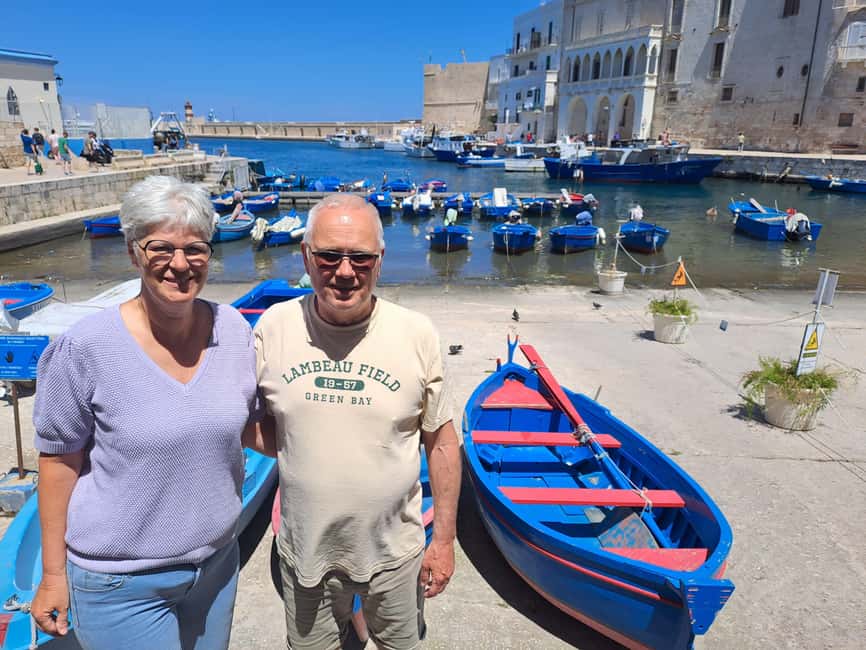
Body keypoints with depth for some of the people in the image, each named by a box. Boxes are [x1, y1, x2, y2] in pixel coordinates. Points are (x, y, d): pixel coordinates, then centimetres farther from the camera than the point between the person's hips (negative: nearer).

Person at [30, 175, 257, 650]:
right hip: (121, 585, -3)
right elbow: (59, 460, -8)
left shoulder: (233, 330, -7)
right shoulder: (86, 347, -17)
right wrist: (54, 574, -3)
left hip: (216, 563, 4)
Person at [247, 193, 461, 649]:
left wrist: (444, 539, -2)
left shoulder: (417, 333, -14)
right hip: (305, 549, 1)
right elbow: (260, 425, 3)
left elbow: (441, 441, -5)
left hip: (395, 550, -1)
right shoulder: (275, 326, -10)